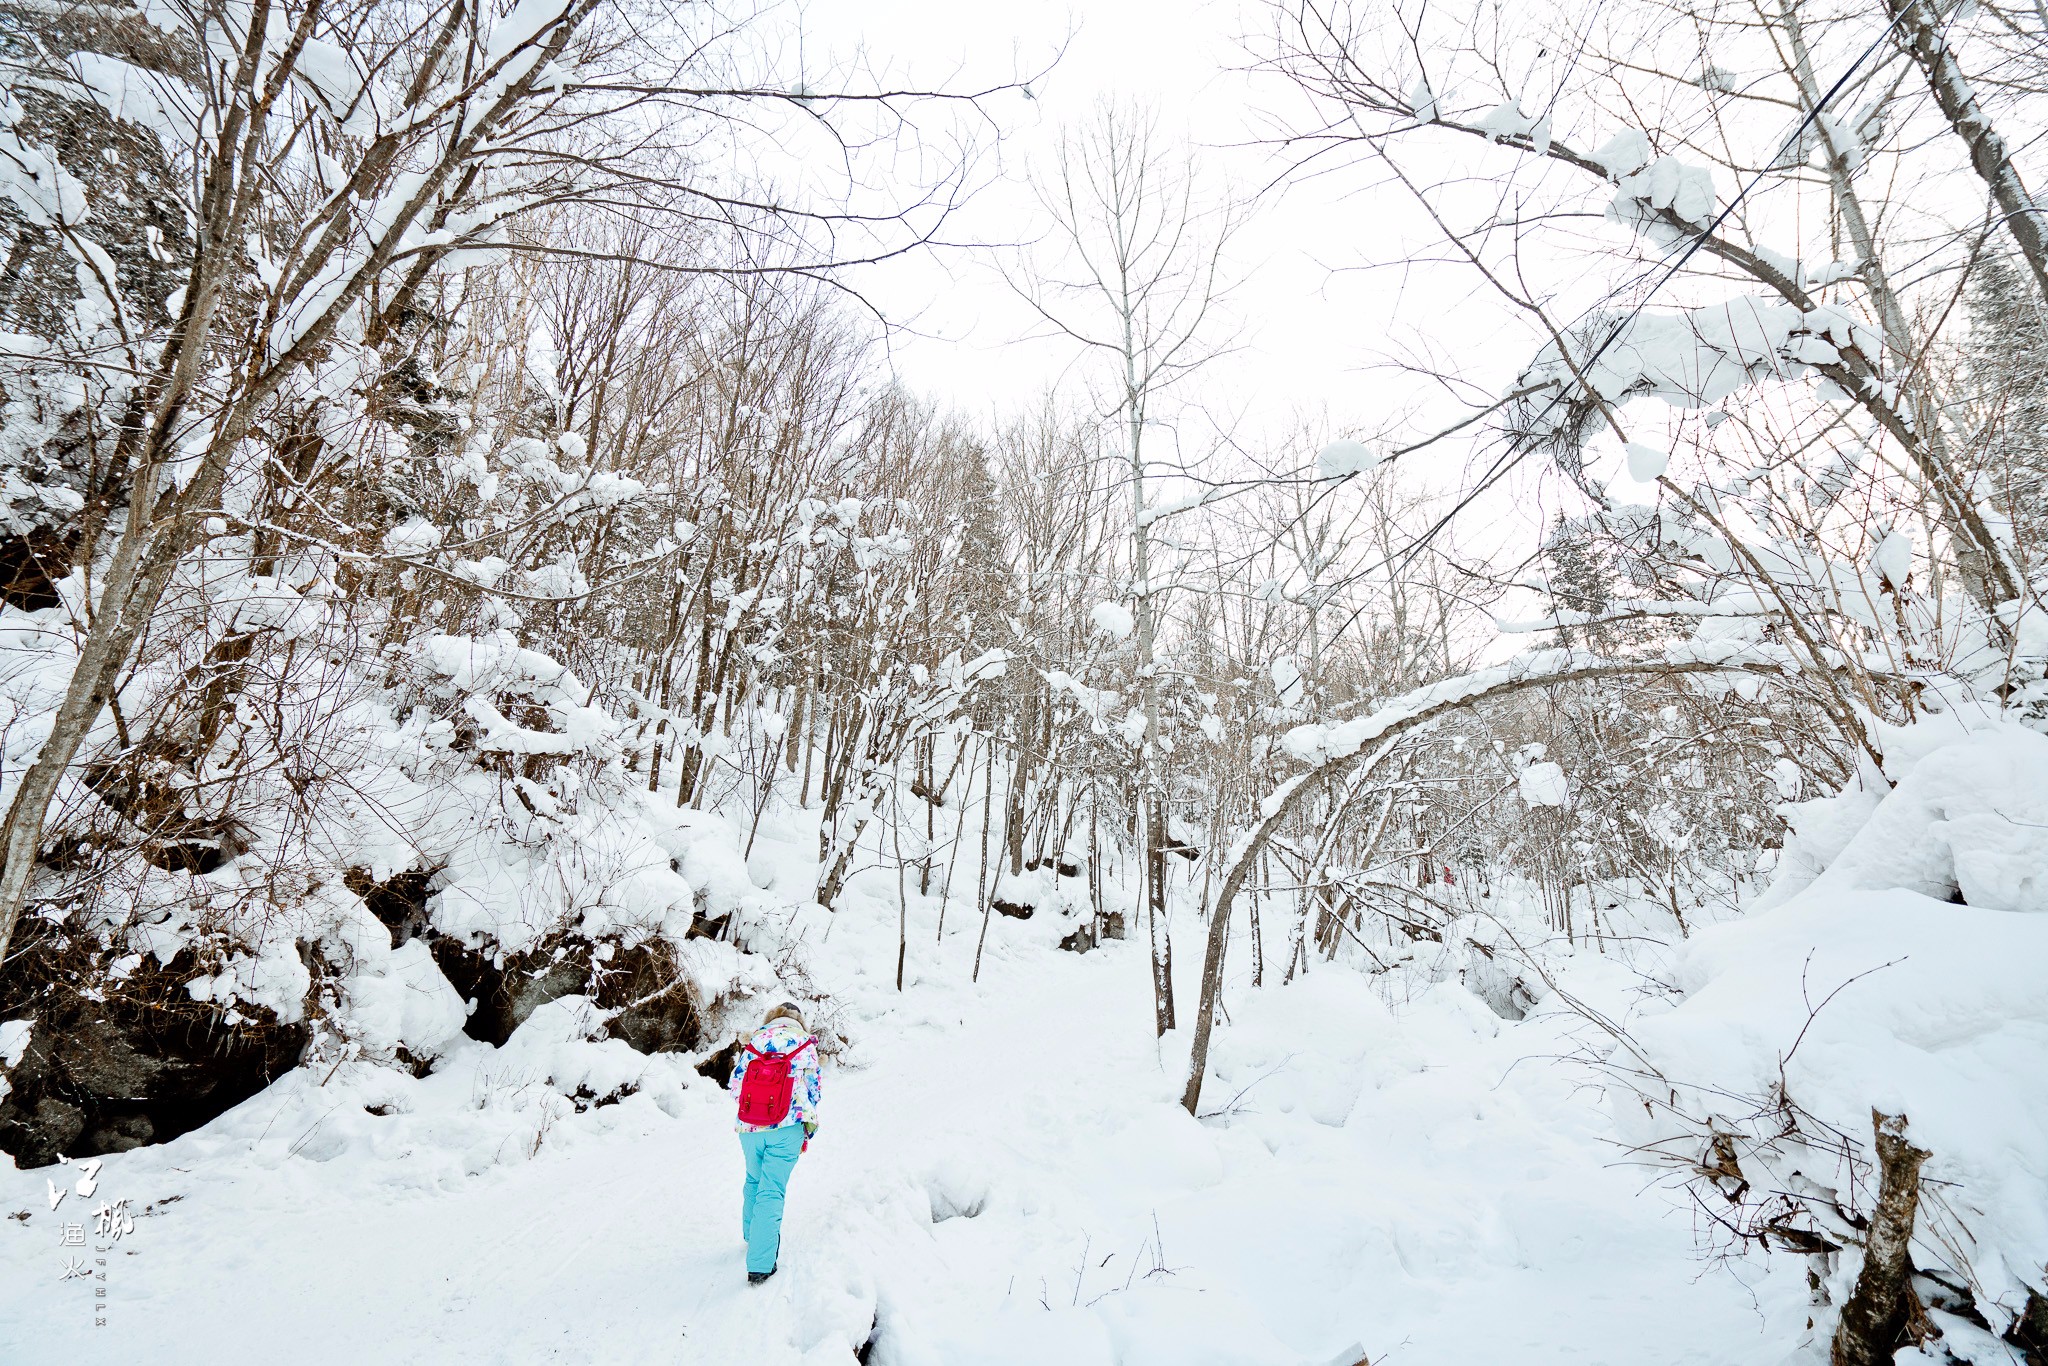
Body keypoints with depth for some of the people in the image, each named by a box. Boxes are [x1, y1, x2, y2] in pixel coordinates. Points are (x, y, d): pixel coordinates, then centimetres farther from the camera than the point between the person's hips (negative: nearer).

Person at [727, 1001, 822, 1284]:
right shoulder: (805, 1043, -2)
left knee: (754, 1181, 25)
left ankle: (752, 1235, 43)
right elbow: (812, 1089, -1)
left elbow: (735, 1085, 4)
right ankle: (760, 1264, -3)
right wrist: (810, 1127, 12)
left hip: (749, 1128, 3)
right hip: (785, 1129, -3)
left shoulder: (754, 1040, 4)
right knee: (771, 1190, 1)